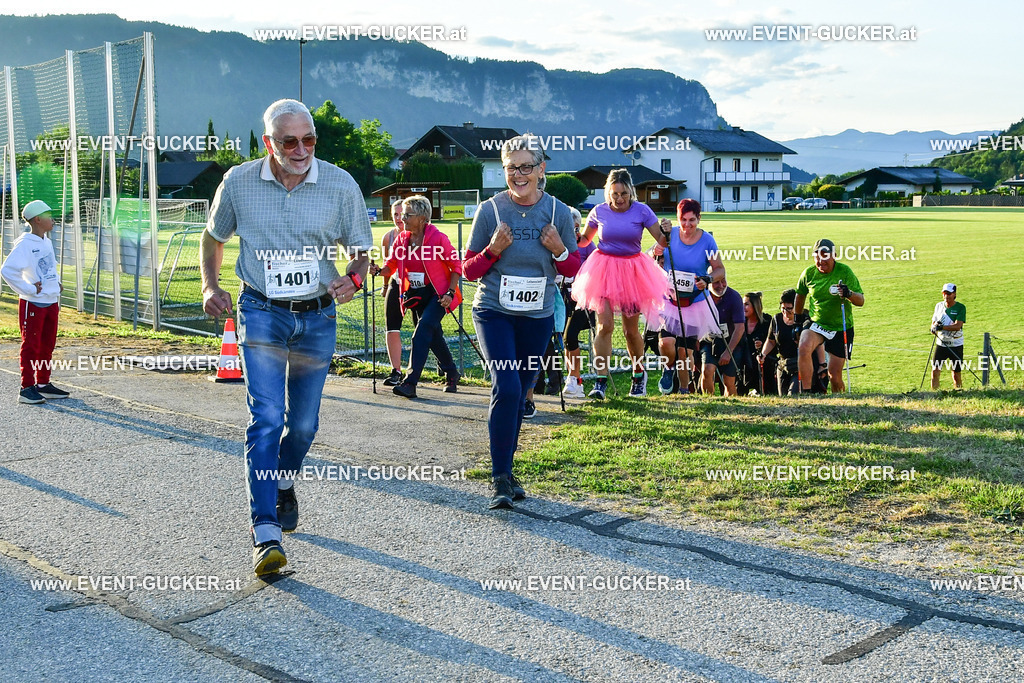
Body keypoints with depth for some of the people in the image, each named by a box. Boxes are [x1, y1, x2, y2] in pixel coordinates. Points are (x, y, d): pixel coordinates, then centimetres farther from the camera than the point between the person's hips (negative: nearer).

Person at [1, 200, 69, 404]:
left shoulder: (46, 242, 10)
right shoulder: (25, 244, -15)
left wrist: (56, 282, 13)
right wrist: (29, 290, -20)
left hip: (51, 302, 8)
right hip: (33, 304, -8)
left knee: (47, 345, 13)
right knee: (31, 346, -3)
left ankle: (43, 384, 22)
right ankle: (27, 388, 3)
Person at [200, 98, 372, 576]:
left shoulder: (341, 185, -5)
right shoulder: (239, 183, -3)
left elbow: (362, 250, 3)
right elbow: (213, 237, 14)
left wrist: (353, 279, -20)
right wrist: (210, 287, -2)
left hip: (318, 318, 1)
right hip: (262, 314, -1)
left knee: (304, 423, 10)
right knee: (266, 417, -14)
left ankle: (283, 485, 42)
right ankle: (266, 535, -15)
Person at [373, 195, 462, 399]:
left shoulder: (438, 238, -15)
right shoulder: (401, 239, 2)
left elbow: (456, 265, -8)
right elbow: (391, 265, 6)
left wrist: (450, 293, -15)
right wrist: (379, 271, -17)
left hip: (437, 294, -6)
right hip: (416, 294, 6)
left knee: (422, 332, -19)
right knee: (433, 335, 13)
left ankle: (410, 382, -21)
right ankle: (451, 373, 32)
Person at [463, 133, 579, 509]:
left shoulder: (558, 211, 1)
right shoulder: (490, 210, -5)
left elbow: (573, 269, 9)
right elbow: (468, 270, 0)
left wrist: (559, 250, -11)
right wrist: (494, 249, -17)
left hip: (538, 316, 3)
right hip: (494, 312, -3)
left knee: (519, 394, 11)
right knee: (506, 387, -18)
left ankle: (506, 470, 27)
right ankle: (500, 479, -9)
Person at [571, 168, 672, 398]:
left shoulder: (641, 211, -5)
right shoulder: (599, 212, -2)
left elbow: (662, 241, -5)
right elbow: (585, 239, 12)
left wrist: (666, 231, -27)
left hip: (632, 271, 0)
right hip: (604, 269, 0)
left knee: (631, 329, 8)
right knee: (605, 325, -11)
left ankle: (639, 374, 32)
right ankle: (601, 381, -9)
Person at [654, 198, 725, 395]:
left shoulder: (707, 241, -7)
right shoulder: (669, 235, -3)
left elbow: (720, 269, -1)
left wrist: (707, 280, -21)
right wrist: (656, 254, -12)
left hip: (695, 303, 0)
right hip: (668, 300, 0)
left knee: (685, 351, 4)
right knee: (666, 342, -20)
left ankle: (684, 391, 25)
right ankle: (669, 369, 14)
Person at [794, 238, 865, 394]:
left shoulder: (844, 271, -11)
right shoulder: (809, 273, -5)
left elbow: (861, 301, -15)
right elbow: (800, 293, 17)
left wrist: (849, 294, -36)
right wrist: (798, 316, 24)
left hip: (841, 328, -1)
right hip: (815, 323, 1)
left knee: (835, 375, -1)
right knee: (804, 348, -31)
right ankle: (805, 393, -28)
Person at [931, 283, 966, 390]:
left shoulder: (960, 308, -7)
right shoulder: (939, 306, 6)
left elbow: (958, 326, -19)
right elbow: (933, 322, 12)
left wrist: (942, 327, -32)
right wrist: (934, 327, -12)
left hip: (956, 345, -3)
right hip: (941, 344, 3)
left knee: (956, 374, 3)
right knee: (935, 372, -6)